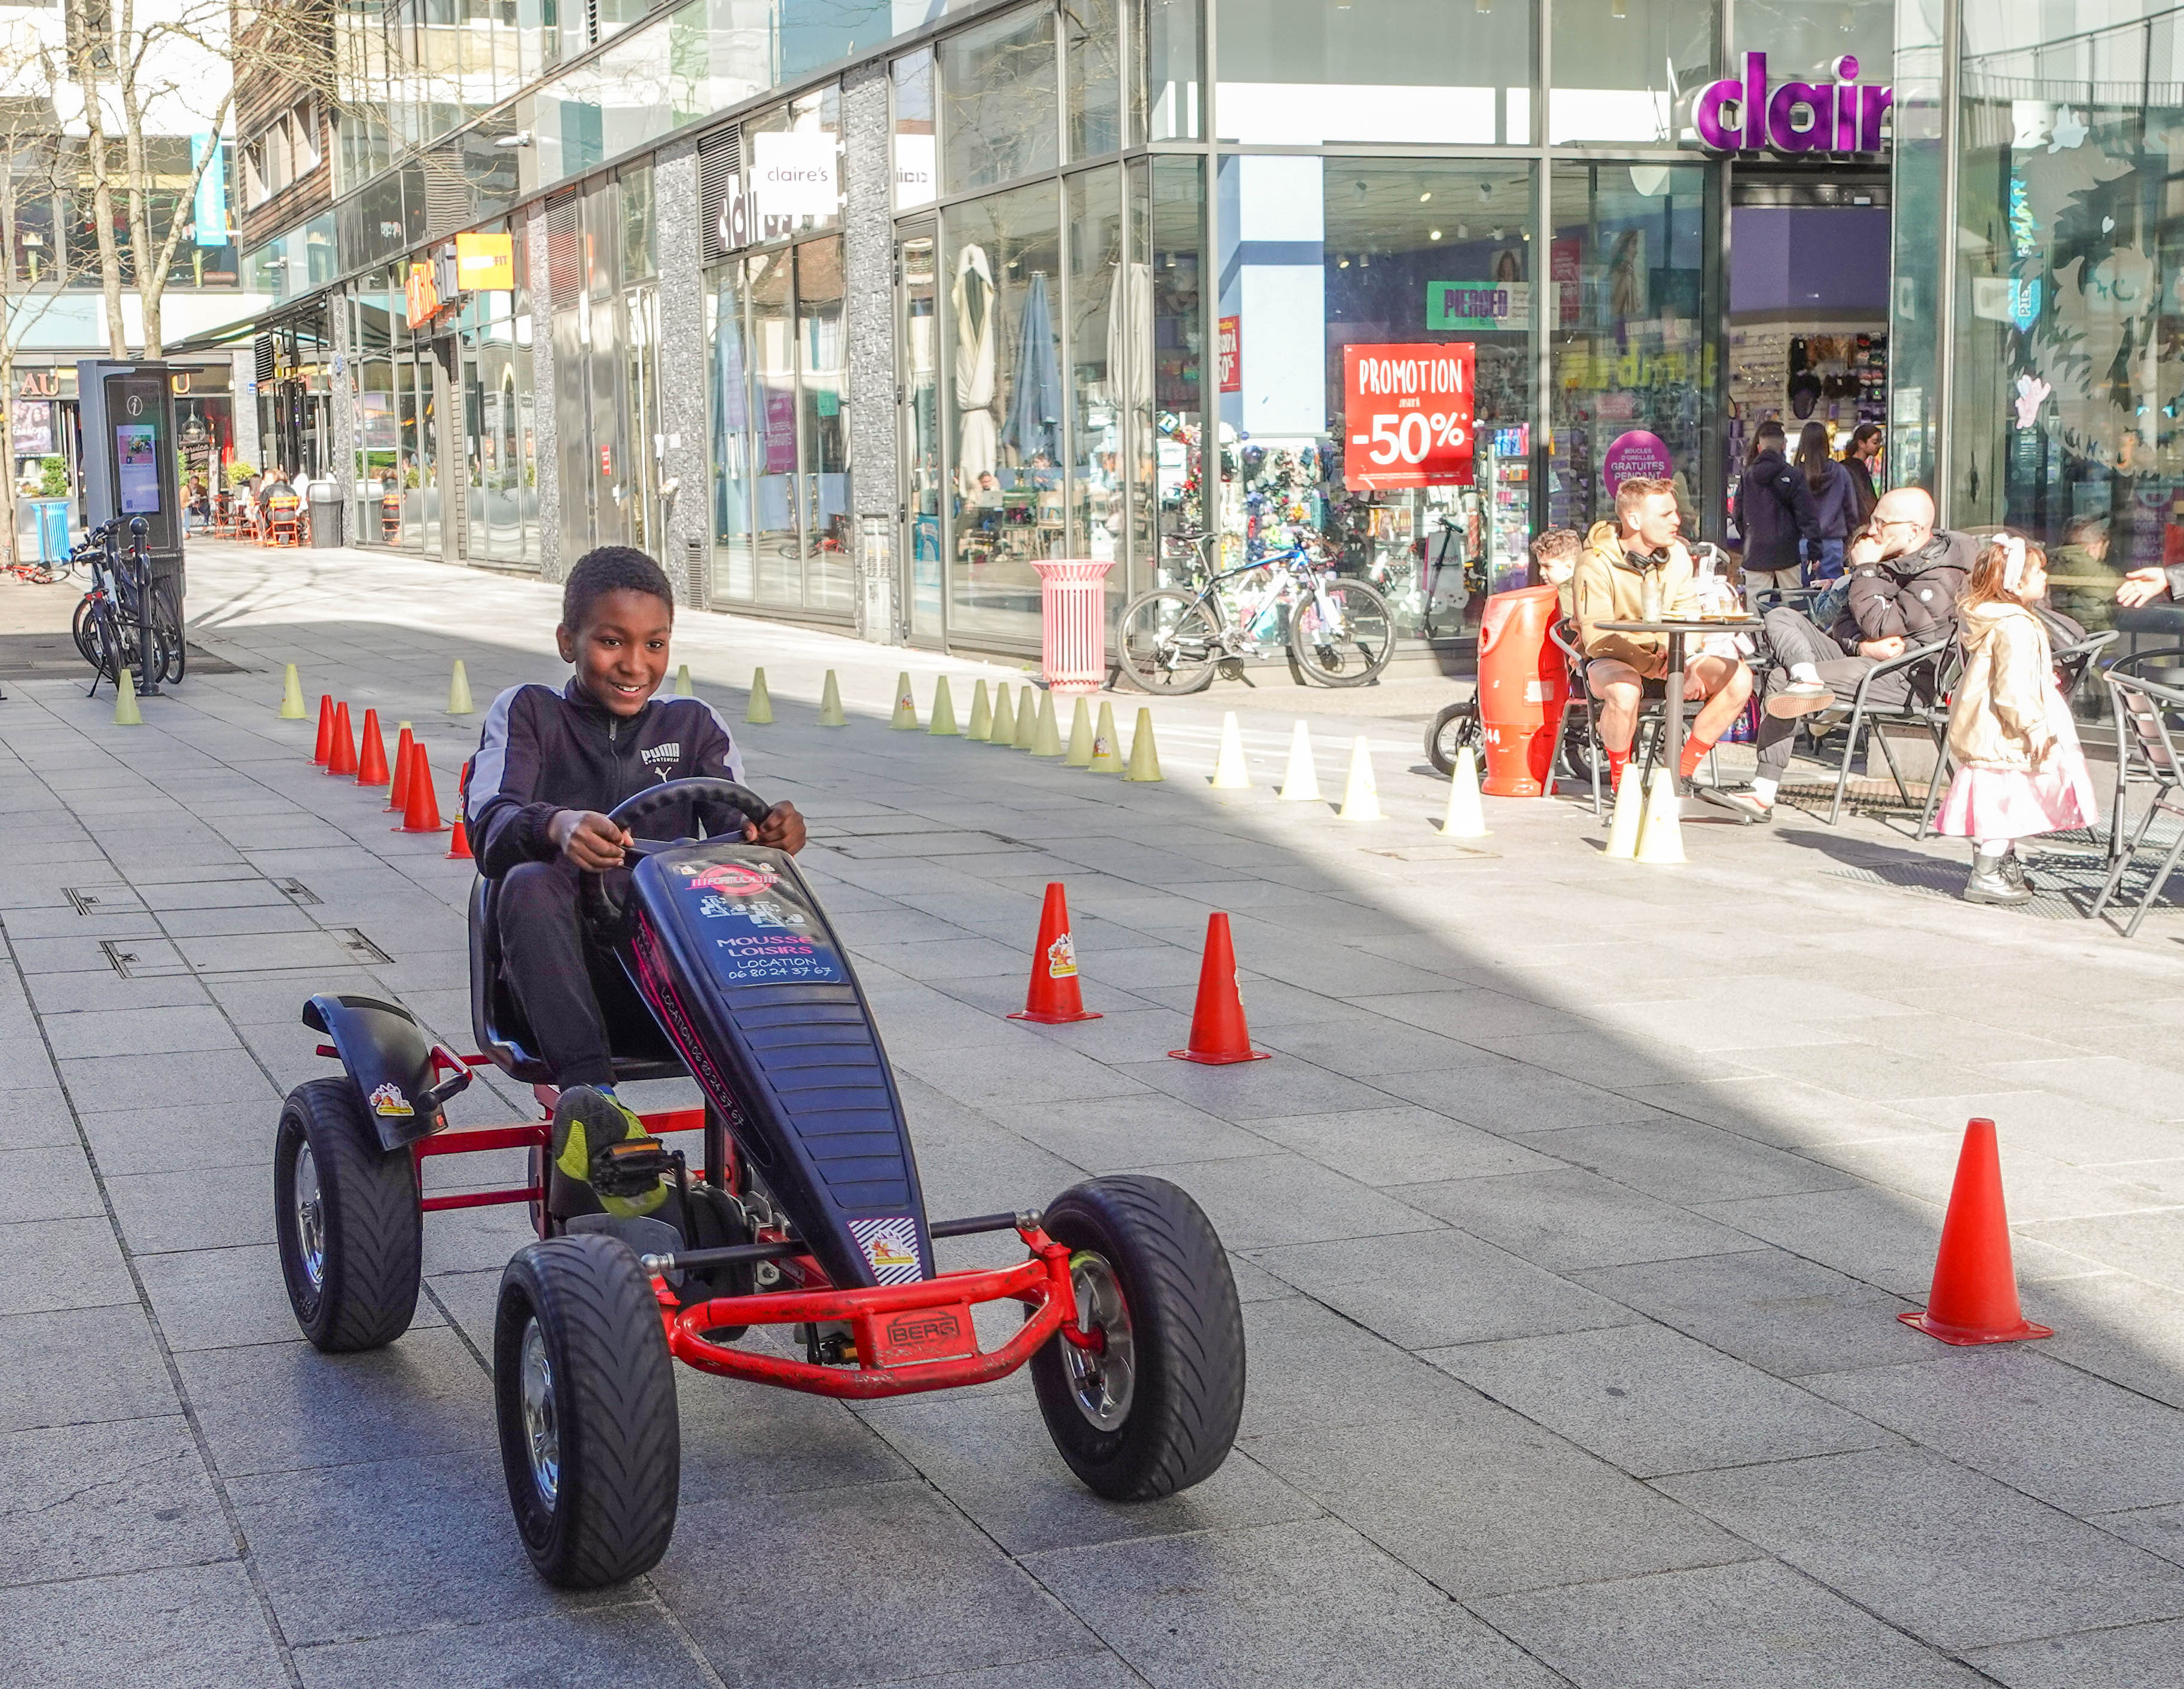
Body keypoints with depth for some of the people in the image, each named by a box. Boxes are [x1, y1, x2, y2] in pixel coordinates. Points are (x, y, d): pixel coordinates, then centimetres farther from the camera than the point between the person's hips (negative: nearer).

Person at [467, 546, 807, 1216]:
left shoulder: (693, 725, 21)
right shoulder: (528, 714, 13)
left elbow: (735, 819, 4)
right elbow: (488, 822, -7)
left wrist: (771, 830, -23)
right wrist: (557, 826, -31)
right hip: (566, 964, -2)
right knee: (529, 884, -34)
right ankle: (589, 1095, -46)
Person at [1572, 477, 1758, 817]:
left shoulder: (1677, 555, 3)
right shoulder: (1596, 563, -15)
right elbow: (1598, 639, -20)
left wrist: (1690, 668, -17)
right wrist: (1657, 667, -27)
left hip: (1666, 658, 6)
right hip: (1610, 660, -6)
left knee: (1738, 678, -16)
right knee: (1624, 690, -42)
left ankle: (1683, 773, -5)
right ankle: (1621, 782, -15)